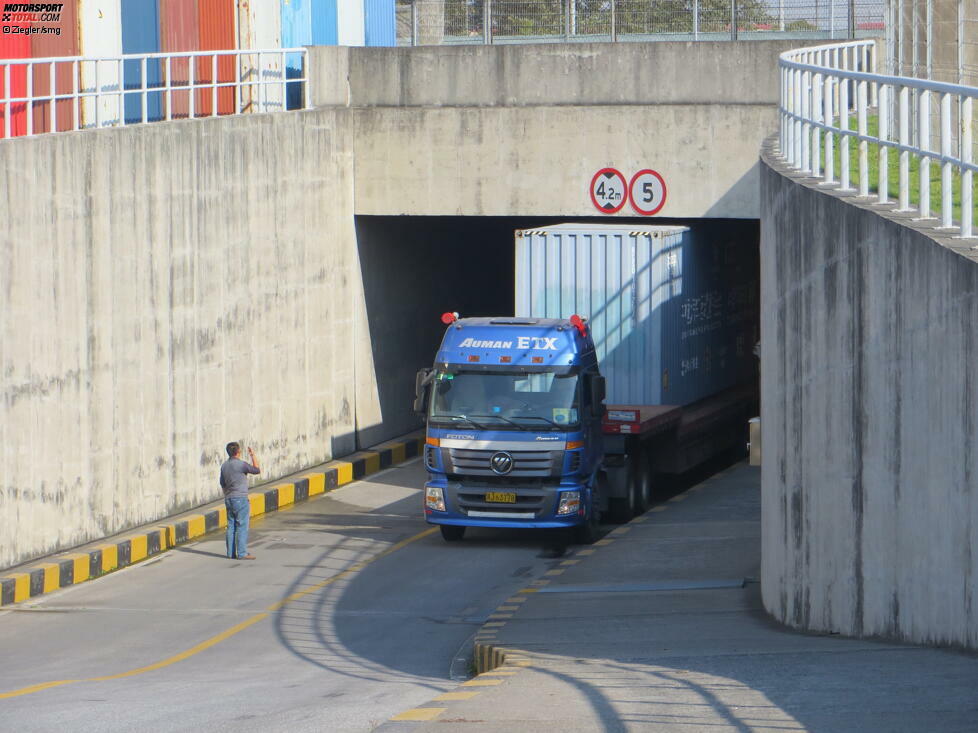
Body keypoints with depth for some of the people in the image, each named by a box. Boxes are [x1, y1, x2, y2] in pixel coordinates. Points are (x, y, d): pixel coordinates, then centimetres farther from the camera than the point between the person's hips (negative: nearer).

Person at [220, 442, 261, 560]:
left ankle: (231, 553, 10)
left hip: (229, 499, 7)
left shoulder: (224, 465, 8)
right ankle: (242, 553, -8)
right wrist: (253, 456, 9)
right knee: (242, 527, -5)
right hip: (240, 498, -7)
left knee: (231, 527, 9)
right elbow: (257, 470, -2)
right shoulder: (241, 464, -14)